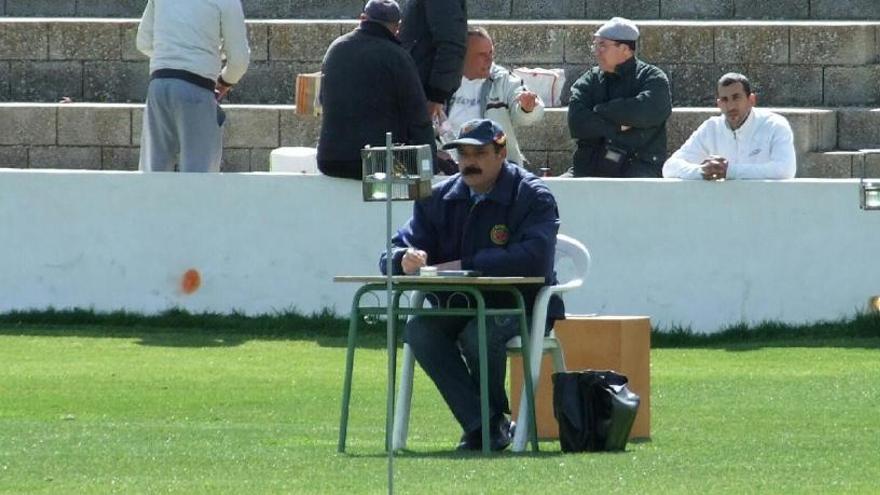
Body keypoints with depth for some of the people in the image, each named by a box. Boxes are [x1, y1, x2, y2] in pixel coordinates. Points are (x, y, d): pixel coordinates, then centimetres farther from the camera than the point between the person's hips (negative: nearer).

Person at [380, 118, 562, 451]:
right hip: (458, 307, 5)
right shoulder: (439, 198, 8)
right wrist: (406, 259, -23)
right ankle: (481, 426, -24)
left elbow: (534, 258, -25)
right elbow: (394, 255, 5)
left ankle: (495, 419, -9)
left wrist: (464, 265, -25)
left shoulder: (534, 197, -7)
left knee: (480, 333, -35)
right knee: (419, 330, -25)